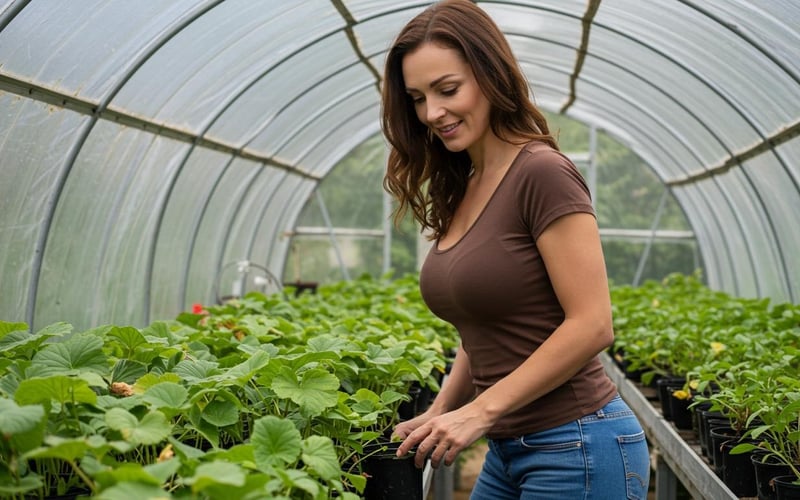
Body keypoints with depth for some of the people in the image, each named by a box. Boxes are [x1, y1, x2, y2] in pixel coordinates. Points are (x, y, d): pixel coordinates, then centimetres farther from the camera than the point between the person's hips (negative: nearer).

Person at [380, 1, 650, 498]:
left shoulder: (541, 173, -16)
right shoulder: (459, 188, 8)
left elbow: (592, 325, -20)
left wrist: (480, 411, -19)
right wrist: (438, 415, 4)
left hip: (577, 450, -8)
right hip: (508, 451, 8)